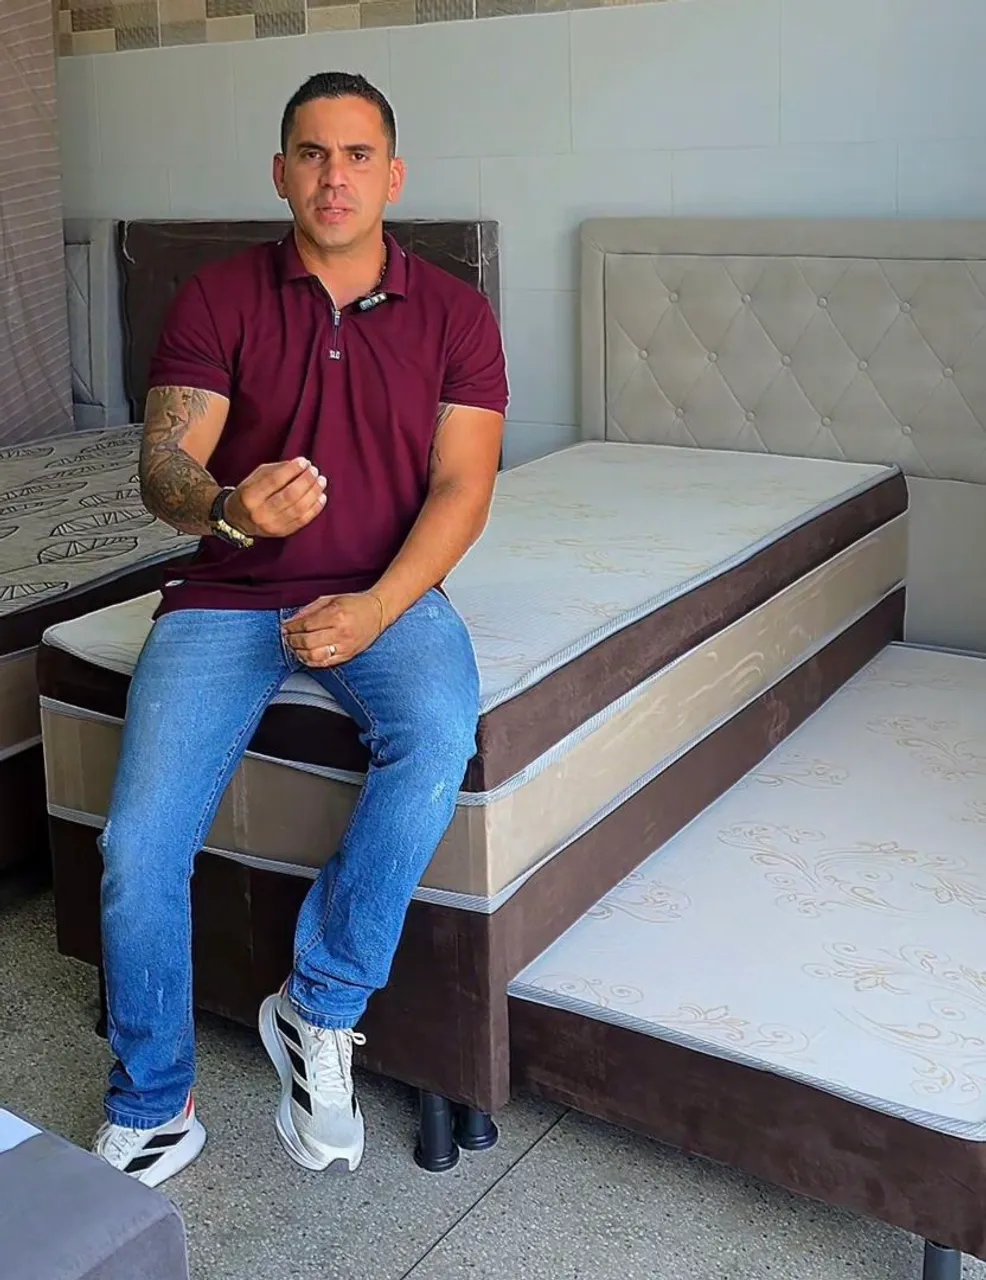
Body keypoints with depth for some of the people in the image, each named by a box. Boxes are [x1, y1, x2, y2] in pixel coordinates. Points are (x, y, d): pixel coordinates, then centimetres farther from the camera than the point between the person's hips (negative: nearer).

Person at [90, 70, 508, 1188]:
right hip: (228, 594, 0)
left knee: (438, 740, -33)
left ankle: (318, 1011, -12)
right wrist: (227, 507, -31)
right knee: (138, 845, -17)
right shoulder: (218, 300, 2)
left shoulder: (453, 314, 4)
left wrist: (376, 607, -19)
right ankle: (151, 1115, 6)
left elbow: (460, 487, -4)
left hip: (387, 592, 0)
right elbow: (162, 465, -6)